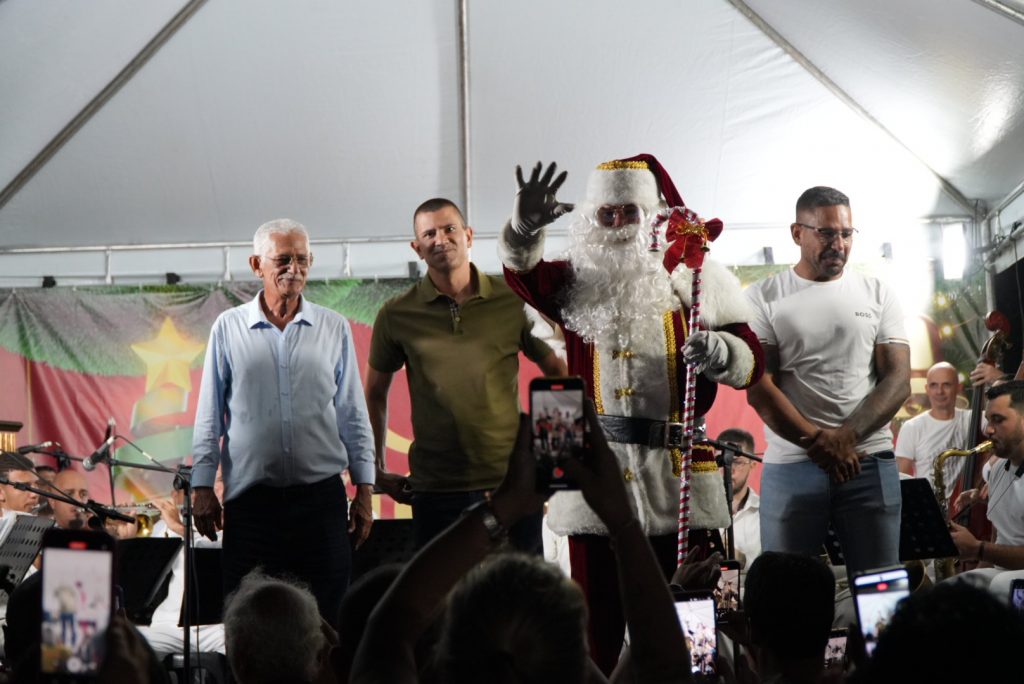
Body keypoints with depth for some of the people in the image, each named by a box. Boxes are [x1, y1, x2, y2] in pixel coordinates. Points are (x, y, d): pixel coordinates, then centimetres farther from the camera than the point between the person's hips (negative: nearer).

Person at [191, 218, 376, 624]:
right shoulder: (228, 328, 5)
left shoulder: (334, 329, 8)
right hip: (250, 498, -1)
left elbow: (353, 414, 10)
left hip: (321, 497, 1)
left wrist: (364, 488, 5)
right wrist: (202, 487, 3)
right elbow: (209, 415, 8)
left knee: (323, 618, 2)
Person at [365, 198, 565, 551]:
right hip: (436, 491, 0)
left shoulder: (513, 300, 1)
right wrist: (377, 469, 10)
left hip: (513, 482, 0)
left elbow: (556, 371, 11)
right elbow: (375, 393, 12)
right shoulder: (397, 315, 1)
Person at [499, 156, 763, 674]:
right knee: (596, 616, 5)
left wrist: (721, 351, -19)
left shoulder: (697, 278, 6)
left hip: (676, 476, -1)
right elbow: (522, 272, -9)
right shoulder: (576, 284, 10)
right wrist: (525, 229, -30)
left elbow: (751, 362, 4)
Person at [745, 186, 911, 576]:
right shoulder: (763, 298, 4)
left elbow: (898, 380, 3)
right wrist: (819, 443, -12)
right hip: (790, 465, -1)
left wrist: (846, 437, -12)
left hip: (870, 461, 2)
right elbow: (759, 389, -3)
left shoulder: (877, 294, 10)